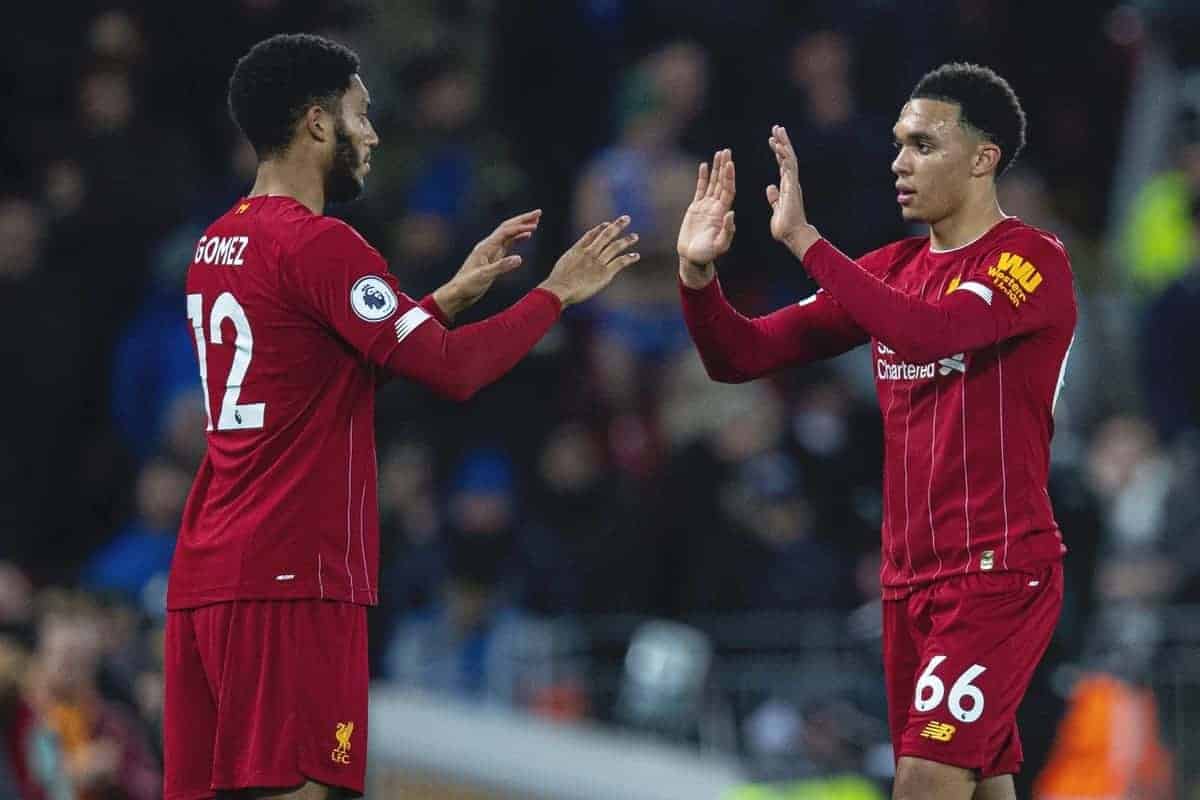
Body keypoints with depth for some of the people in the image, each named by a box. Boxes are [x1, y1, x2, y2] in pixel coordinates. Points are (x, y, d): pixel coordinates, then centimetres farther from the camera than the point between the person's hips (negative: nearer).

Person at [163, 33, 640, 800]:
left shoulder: (218, 246, 16)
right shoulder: (320, 245, -11)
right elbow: (453, 370, -16)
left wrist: (454, 294, 27)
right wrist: (556, 293, -2)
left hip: (205, 573, 9)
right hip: (292, 578, -9)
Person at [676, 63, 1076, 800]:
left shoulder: (1033, 261, -10)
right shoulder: (894, 270, 12)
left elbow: (929, 333, -30)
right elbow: (741, 357, 10)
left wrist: (803, 239, -28)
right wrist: (699, 274, -9)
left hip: (1000, 573, -7)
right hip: (911, 576, 7)